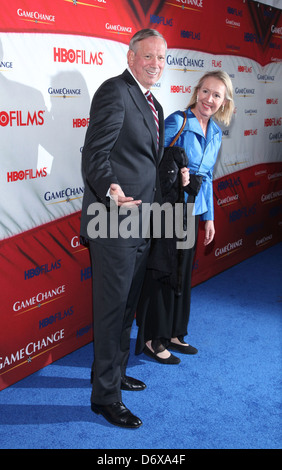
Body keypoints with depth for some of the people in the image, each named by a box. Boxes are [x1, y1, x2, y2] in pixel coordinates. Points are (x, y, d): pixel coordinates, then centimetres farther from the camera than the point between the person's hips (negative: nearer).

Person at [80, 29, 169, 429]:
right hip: (115, 221, -9)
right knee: (112, 308, 0)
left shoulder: (153, 105, 18)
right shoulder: (115, 91, -11)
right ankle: (105, 395, 15)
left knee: (127, 305, 20)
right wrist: (111, 191, -36)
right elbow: (95, 154, -21)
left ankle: (115, 372, 39)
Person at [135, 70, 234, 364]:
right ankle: (152, 339, 16)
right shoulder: (177, 122, -12)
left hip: (192, 210, 7)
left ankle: (173, 333, 29)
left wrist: (209, 217, 17)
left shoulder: (215, 133, 10)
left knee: (182, 272, 14)